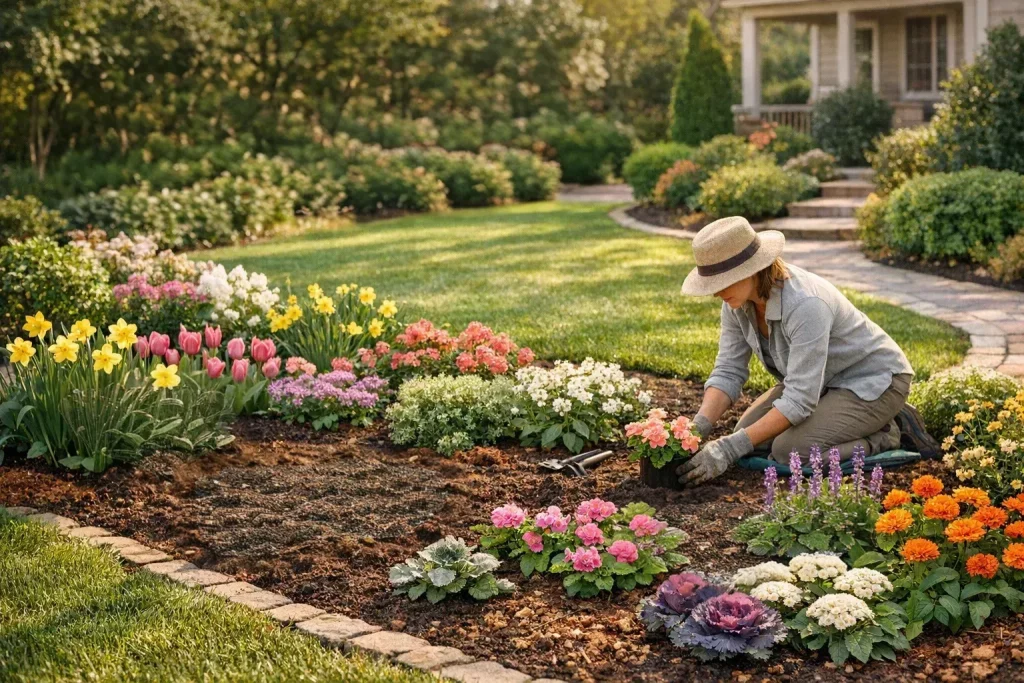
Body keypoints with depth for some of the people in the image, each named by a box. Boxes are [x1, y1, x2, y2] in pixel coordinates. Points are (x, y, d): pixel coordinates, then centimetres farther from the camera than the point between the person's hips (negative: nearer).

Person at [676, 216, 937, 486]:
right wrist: (697, 428, -25)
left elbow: (799, 400, -36)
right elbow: (728, 372, -8)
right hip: (819, 381, 8)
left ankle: (889, 432, -2)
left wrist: (732, 448, -37)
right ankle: (843, 419, 12)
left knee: (790, 450, -24)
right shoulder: (738, 301, -13)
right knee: (754, 436, -5)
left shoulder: (806, 304, -36)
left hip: (874, 382, -8)